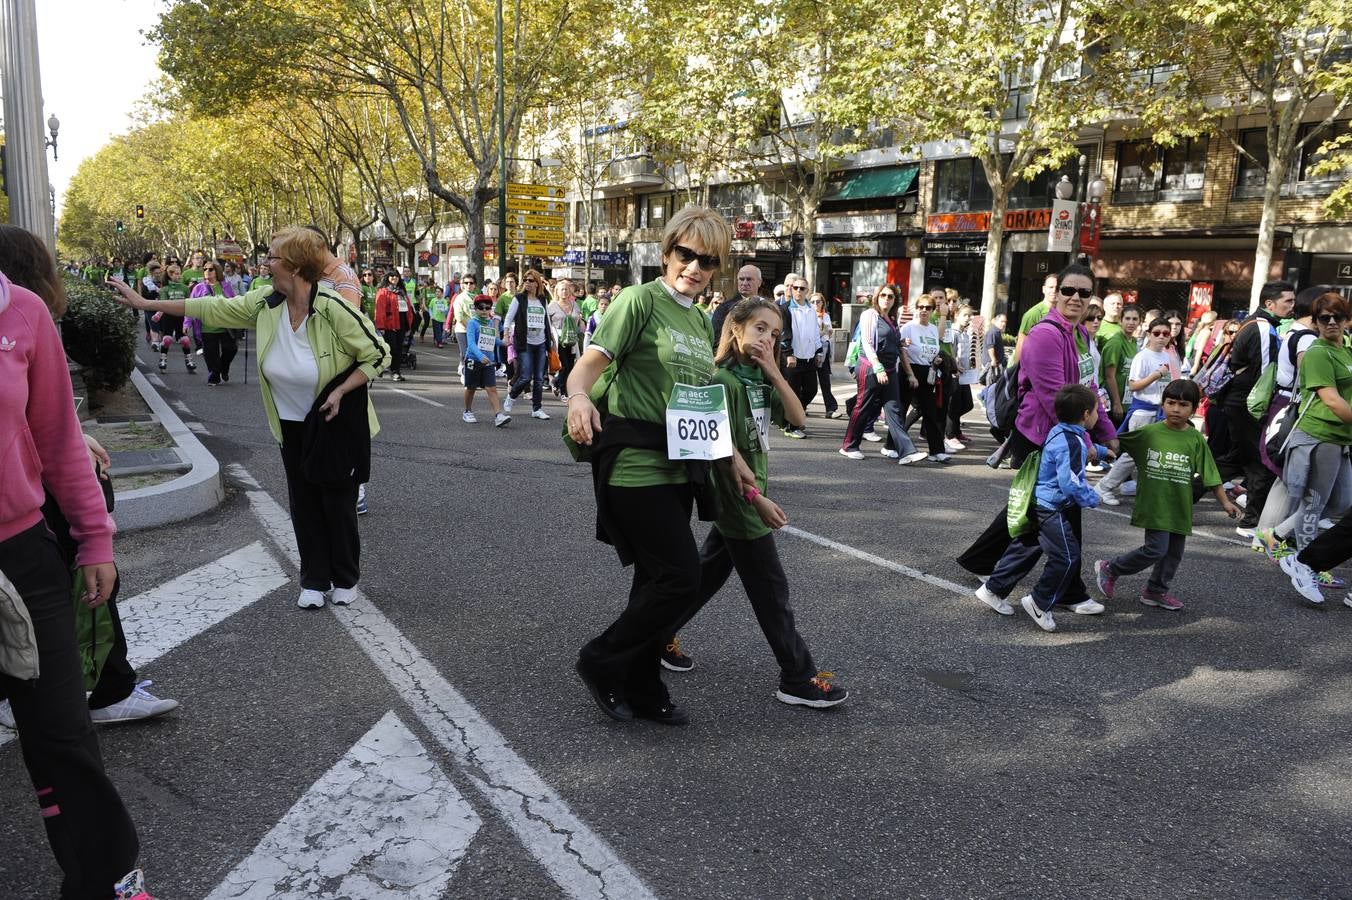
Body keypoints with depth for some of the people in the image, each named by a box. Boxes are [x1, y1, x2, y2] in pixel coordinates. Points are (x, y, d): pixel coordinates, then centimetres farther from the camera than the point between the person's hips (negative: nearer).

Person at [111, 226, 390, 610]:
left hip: (336, 422, -5)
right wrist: (146, 303, 6)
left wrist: (339, 391, -22)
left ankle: (345, 579, 23)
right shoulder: (264, 304, -7)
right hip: (293, 424, 5)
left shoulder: (333, 309, -23)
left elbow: (378, 355, -17)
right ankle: (315, 580, 23)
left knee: (338, 502, 5)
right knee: (304, 502, 10)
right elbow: (211, 308, 3)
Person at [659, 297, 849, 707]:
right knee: (771, 589, -2)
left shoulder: (759, 378, 7)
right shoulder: (724, 381, -17)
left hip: (736, 502, 9)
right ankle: (798, 678, 7)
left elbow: (797, 416, -1)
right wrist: (756, 497, -19)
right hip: (737, 496, -9)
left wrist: (774, 372, -9)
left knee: (709, 572, 18)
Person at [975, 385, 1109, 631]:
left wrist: (1104, 450, 46)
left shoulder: (1060, 432, 11)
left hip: (1036, 503, 10)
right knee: (1067, 556, -5)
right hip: (1049, 508, -10)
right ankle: (1040, 603, 4)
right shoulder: (1071, 442, -20)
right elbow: (1070, 482, -24)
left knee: (1026, 548, 18)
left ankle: (993, 590, 26)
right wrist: (1092, 499, -10)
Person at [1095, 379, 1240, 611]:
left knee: (1174, 552, 12)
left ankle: (1156, 591, 30)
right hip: (1154, 505, -4)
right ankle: (1109, 569, 7)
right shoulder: (1149, 432, -6)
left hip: (1180, 507, 4)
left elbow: (1210, 475, 1)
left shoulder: (1196, 439, -1)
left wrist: (1225, 502, -2)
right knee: (1156, 549, -11)